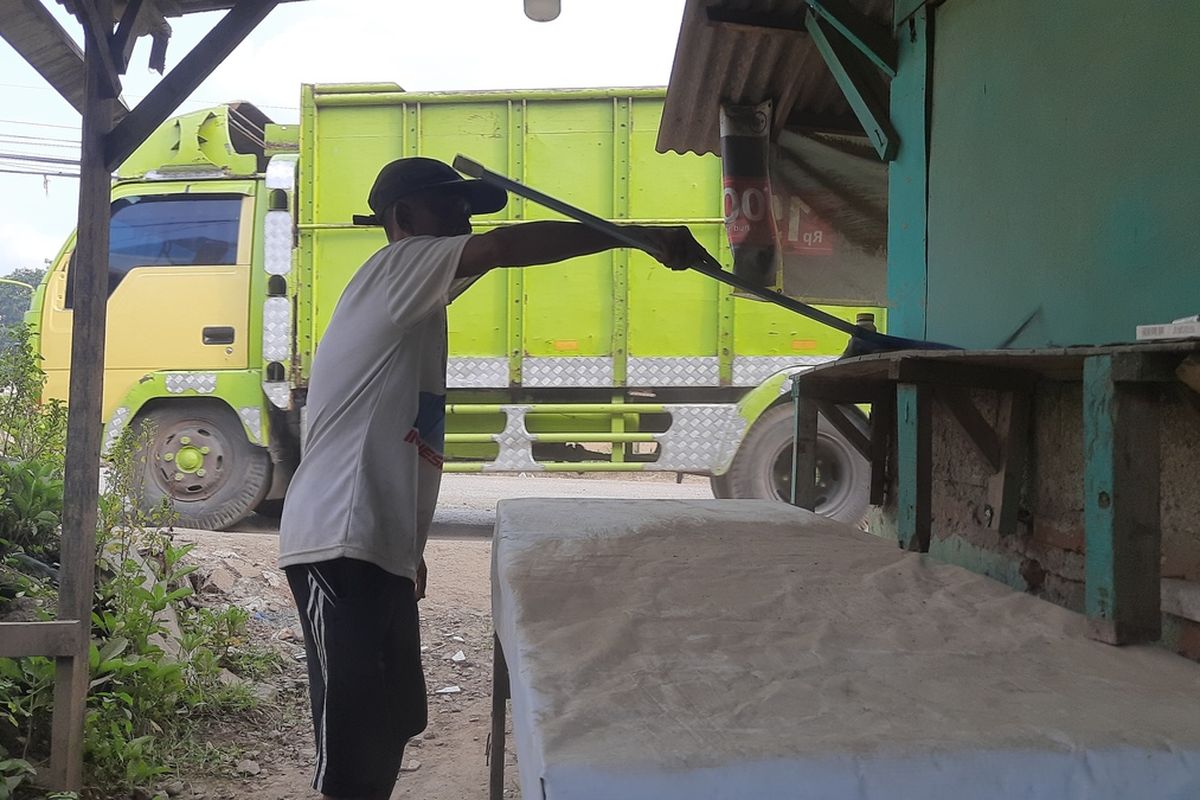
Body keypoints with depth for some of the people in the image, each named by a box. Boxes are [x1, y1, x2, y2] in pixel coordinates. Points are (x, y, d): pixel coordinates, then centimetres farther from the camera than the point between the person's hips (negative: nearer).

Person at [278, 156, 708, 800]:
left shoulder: (414, 307, 22)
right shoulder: (398, 266, -6)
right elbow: (504, 246, -23)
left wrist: (409, 548, 25)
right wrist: (640, 236, -21)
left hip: (381, 550, 10)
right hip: (341, 549, -10)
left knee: (397, 717, 17)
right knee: (355, 739, -8)